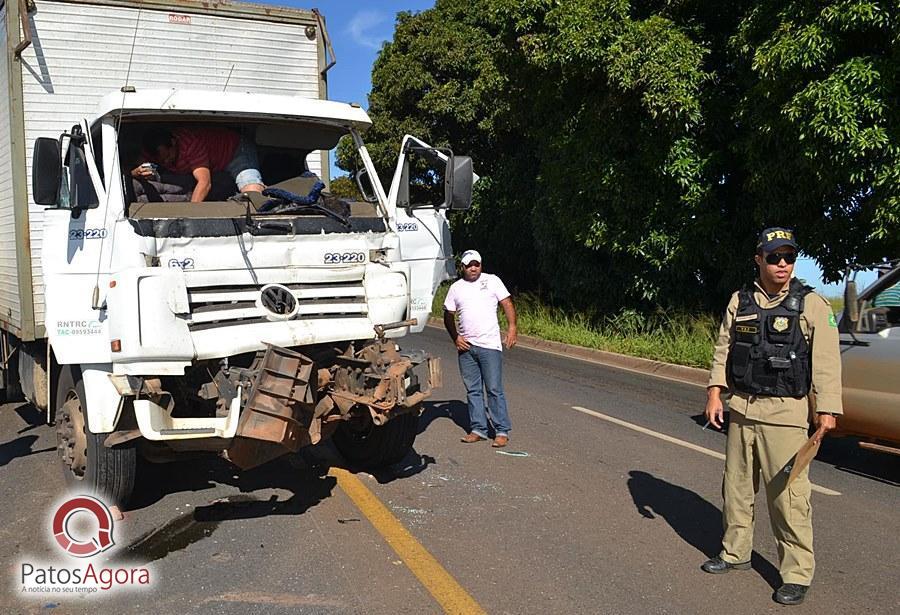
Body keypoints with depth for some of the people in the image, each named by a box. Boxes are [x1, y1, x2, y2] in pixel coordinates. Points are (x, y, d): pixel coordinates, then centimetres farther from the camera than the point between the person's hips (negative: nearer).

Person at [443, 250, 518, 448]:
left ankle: (502, 431, 3)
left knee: (494, 389, -3)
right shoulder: (456, 288, 11)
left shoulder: (492, 281, 4)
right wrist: (455, 337, 1)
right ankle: (478, 429, 17)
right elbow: (448, 315, 14)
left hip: (490, 345, -4)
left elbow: (507, 303, -1)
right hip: (466, 346, 4)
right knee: (473, 390, 9)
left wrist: (512, 326, -14)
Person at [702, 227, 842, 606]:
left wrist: (827, 409, -14)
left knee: (788, 496, -4)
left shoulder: (811, 304, -5)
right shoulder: (740, 302, 8)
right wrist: (715, 393, 2)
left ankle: (797, 574, 8)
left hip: (785, 414, -5)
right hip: (741, 409, 5)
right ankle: (735, 553, 31)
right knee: (736, 487, 15)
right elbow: (723, 350, 11)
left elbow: (826, 361, -8)